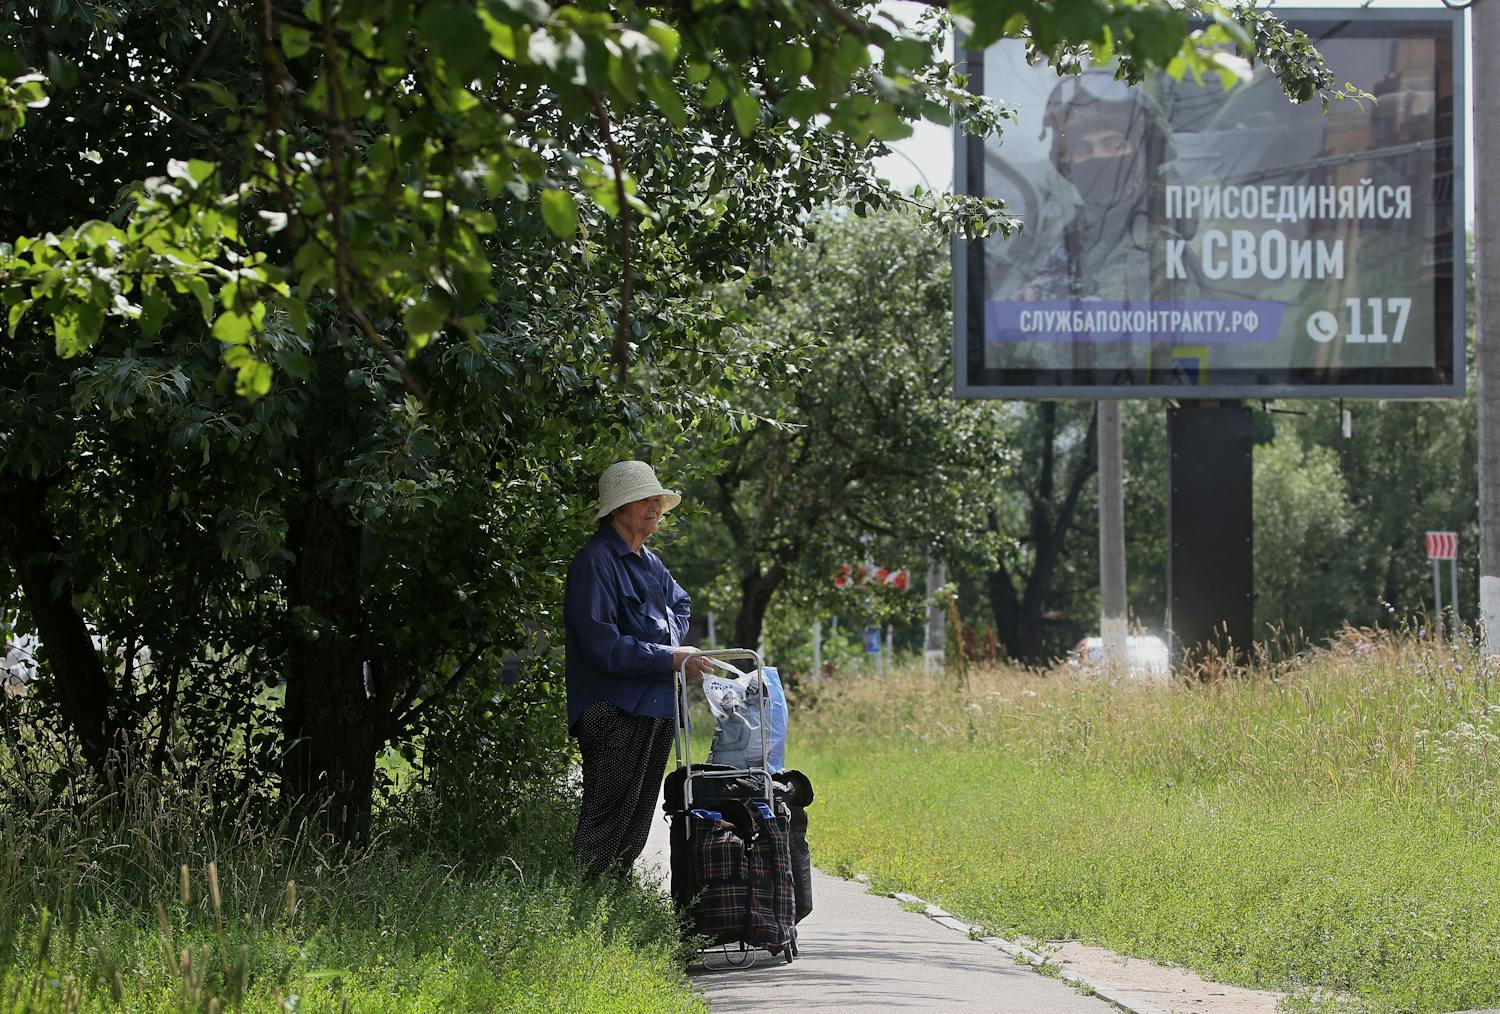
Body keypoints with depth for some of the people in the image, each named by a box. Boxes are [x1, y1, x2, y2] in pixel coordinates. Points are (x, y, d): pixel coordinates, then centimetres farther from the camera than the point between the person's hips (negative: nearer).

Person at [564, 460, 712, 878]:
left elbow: (680, 603, 38)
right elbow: (601, 645, -19)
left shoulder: (649, 563, 17)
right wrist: (670, 658, -18)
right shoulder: (596, 561, -12)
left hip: (657, 708, 9)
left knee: (637, 822, 12)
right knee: (608, 818, -12)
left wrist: (674, 637, 15)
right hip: (615, 711, -9)